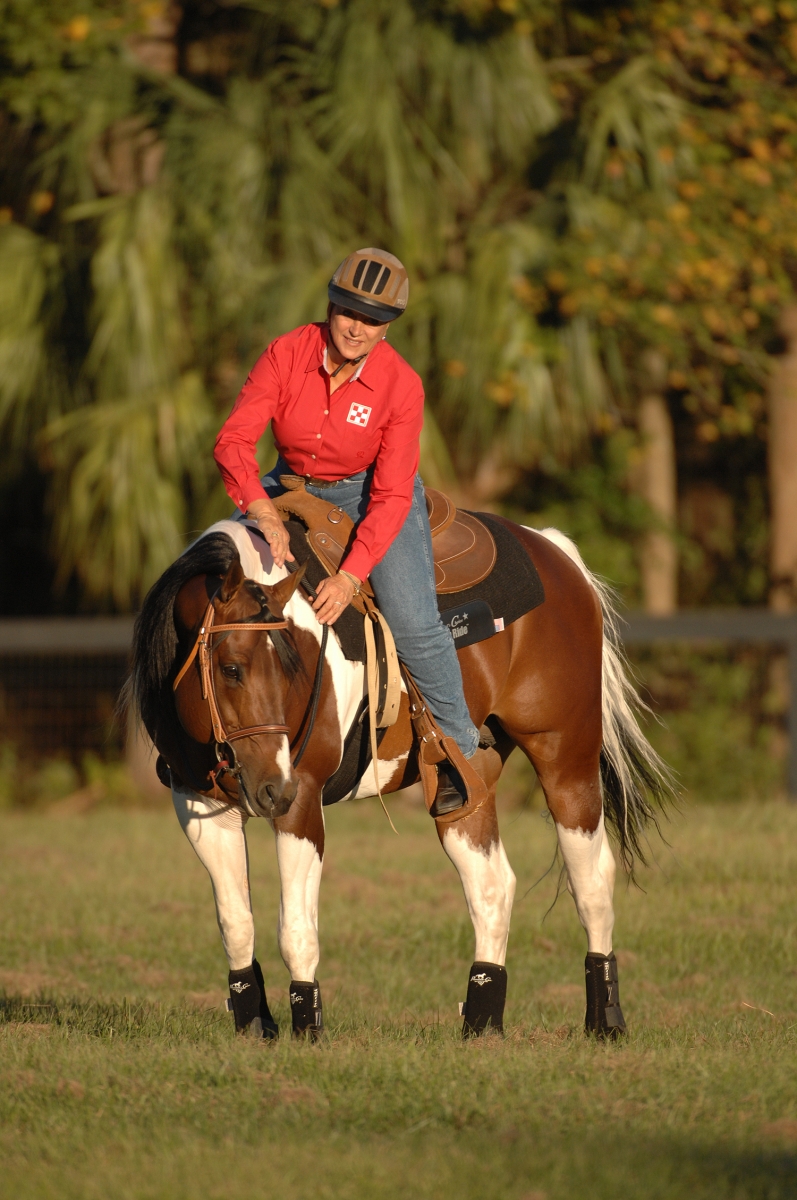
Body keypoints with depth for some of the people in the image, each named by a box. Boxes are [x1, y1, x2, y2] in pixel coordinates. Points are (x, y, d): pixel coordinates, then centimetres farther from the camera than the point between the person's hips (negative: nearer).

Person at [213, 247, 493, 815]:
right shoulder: (287, 354, -20)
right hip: (291, 486, 3)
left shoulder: (402, 385, -24)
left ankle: (459, 745, 3)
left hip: (370, 491, -3)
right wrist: (263, 511, -43)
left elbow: (392, 496, -24)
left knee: (413, 622, -20)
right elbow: (234, 439, -25)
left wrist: (352, 575, -36)